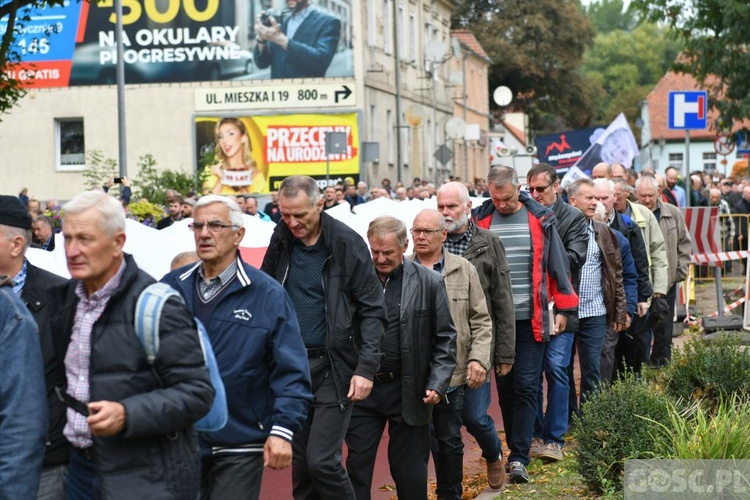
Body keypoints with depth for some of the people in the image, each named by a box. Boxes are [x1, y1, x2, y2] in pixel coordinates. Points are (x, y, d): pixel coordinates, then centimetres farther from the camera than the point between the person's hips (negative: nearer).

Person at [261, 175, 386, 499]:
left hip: (334, 366, -5)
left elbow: (373, 309, -9)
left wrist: (366, 367, -16)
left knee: (322, 461, -10)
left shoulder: (347, 244, -10)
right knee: (300, 462, 10)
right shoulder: (282, 239, 4)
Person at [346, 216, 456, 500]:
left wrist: (437, 384, -6)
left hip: (409, 391, -1)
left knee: (410, 473, 9)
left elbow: (445, 338, 2)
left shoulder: (429, 283, -1)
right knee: (358, 466, 5)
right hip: (362, 390, 1)